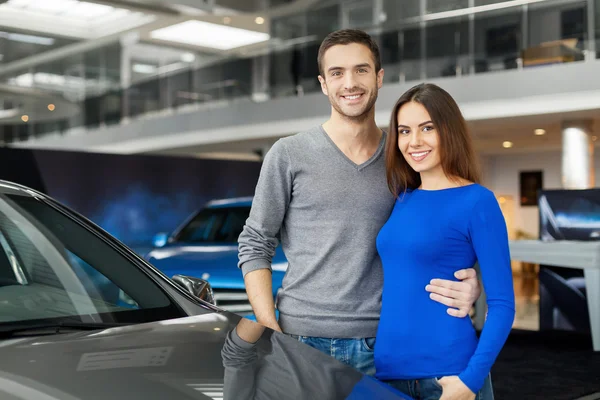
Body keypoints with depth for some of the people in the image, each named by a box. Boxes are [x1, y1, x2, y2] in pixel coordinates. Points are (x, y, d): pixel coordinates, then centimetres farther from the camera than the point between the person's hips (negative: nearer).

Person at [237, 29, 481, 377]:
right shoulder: (289, 155, 0)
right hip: (304, 340, -2)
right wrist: (270, 334, -9)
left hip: (380, 345, 2)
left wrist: (470, 289, -12)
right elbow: (255, 247, 1)